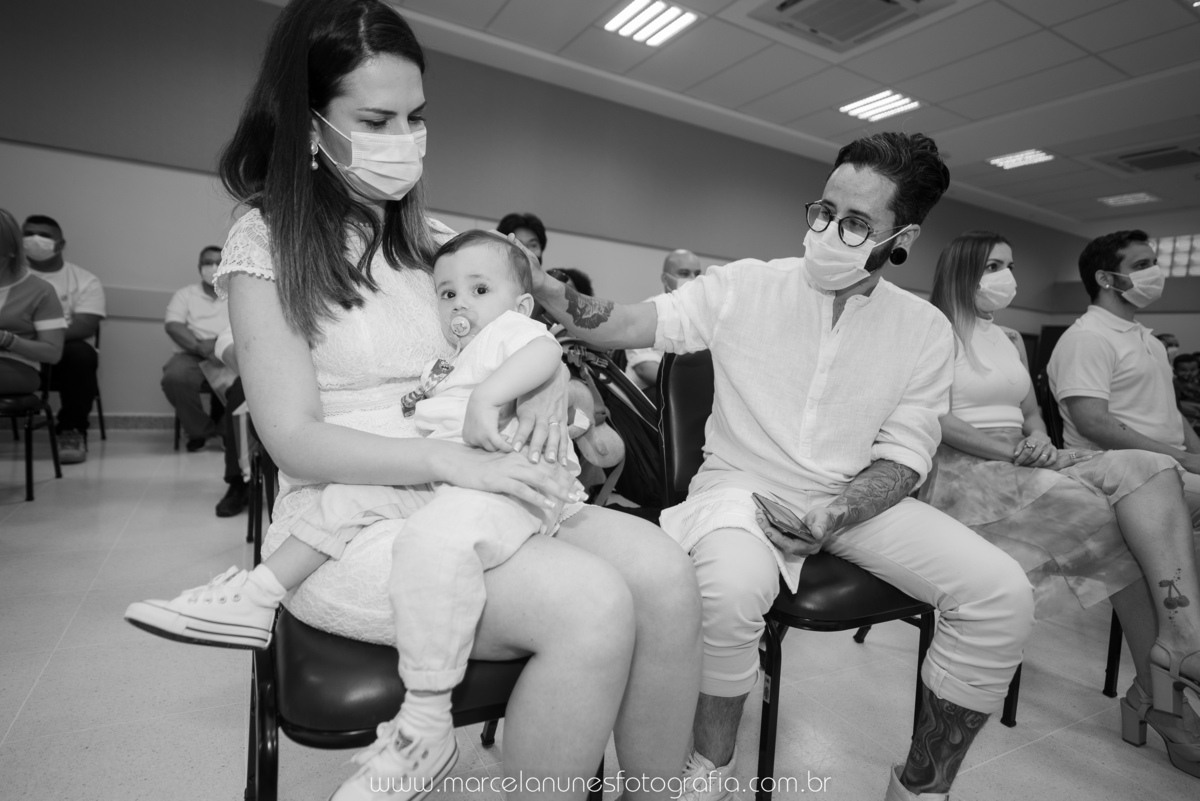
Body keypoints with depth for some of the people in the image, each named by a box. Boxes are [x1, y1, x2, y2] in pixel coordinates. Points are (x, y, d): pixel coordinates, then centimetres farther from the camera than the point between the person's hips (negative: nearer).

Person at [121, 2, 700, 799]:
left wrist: (548, 385, -7)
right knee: (594, 607, -29)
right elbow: (296, 440, -10)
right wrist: (452, 460, -24)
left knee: (665, 571, -20)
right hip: (350, 518, -5)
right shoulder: (266, 244, -2)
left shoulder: (436, 243, 15)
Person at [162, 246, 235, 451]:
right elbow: (173, 326, 2)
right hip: (193, 355, 1)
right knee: (174, 378, -33)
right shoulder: (185, 294, 18)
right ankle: (200, 431, -10)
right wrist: (200, 347, -17)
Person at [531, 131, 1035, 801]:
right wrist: (546, 290, -24)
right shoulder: (746, 286, -5)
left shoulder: (926, 329, 1)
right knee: (733, 585, -35)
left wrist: (833, 515, -19)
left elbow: (904, 457, -1)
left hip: (857, 495, 3)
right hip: (742, 484, -3)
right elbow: (632, 326, -8)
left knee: (1003, 594, -14)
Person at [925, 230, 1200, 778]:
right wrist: (1011, 450, -18)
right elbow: (937, 421, -12)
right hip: (963, 468, -7)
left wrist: (1039, 440, -2)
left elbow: (1032, 412, 21)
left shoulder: (1012, 340, 23)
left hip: (1025, 462, 7)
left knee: (1152, 472, -18)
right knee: (1128, 523, -21)